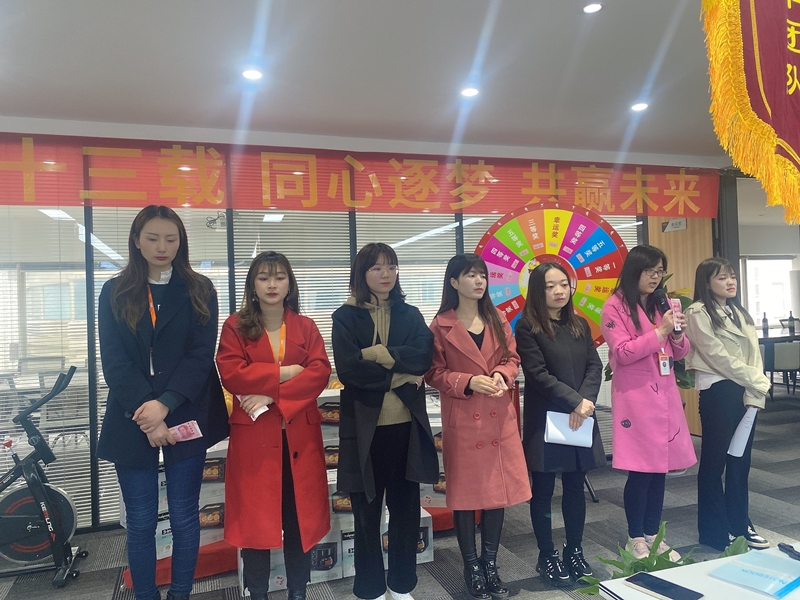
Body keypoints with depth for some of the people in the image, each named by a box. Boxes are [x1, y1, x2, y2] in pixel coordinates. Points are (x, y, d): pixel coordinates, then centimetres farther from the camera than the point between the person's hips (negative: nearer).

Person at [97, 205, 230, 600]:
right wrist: (144, 414, -15)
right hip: (132, 421, 1)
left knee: (184, 517, 8)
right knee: (140, 522, 9)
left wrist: (165, 404, -18)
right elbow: (114, 362, -3)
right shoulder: (115, 293, 5)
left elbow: (201, 356, -6)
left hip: (185, 418, -1)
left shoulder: (198, 291, 3)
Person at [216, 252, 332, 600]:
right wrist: (282, 373, -14)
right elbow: (230, 373, -9)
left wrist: (271, 395, -15)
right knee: (255, 517, 5)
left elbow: (320, 372, -5)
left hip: (299, 434, 2)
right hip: (253, 434, -1)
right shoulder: (235, 326, 4)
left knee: (299, 515, 7)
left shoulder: (305, 326, 9)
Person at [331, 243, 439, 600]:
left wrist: (382, 354, -15)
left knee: (406, 508, 12)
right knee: (367, 512, 10)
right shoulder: (346, 317, 1)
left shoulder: (410, 314, 10)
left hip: (407, 425, 3)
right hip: (365, 427, -2)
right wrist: (399, 376, -12)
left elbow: (424, 357, -7)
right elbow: (348, 369, -13)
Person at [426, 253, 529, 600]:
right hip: (462, 421, -4)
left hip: (499, 418, 4)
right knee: (465, 492, 6)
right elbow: (434, 374, -6)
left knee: (499, 490, 10)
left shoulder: (497, 320, 8)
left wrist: (501, 375, -11)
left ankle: (491, 564, 28)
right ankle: (472, 567, 23)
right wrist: (468, 382, -20)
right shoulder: (441, 326, -6)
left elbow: (512, 359, 11)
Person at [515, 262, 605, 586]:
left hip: (581, 419, 5)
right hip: (545, 421, -5)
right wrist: (574, 401, -18)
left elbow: (595, 366, 4)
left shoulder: (580, 325, 11)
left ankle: (574, 551, 28)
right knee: (543, 491, 6)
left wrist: (586, 401, -12)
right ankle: (547, 556, 20)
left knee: (575, 488, 13)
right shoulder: (528, 327, -7)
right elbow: (538, 374, -14)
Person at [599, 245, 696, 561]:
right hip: (635, 397, -6)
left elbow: (679, 353, 15)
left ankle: (653, 534, 24)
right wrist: (660, 331, -16)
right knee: (640, 470, -2)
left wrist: (677, 335, -6)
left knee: (660, 466, 11)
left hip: (665, 393, 7)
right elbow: (623, 353, -15)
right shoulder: (615, 306, -7)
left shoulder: (661, 304, 13)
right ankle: (636, 539, 14)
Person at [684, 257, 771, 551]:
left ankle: (739, 523, 25)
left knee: (741, 460, 12)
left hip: (746, 392, 7)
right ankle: (714, 530, 12)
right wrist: (756, 381, -9)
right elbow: (718, 356, -13)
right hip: (717, 392, -7)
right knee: (715, 461, 1)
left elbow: (753, 354, 8)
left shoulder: (740, 314, 16)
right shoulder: (698, 313, -7)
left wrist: (757, 389, -7)